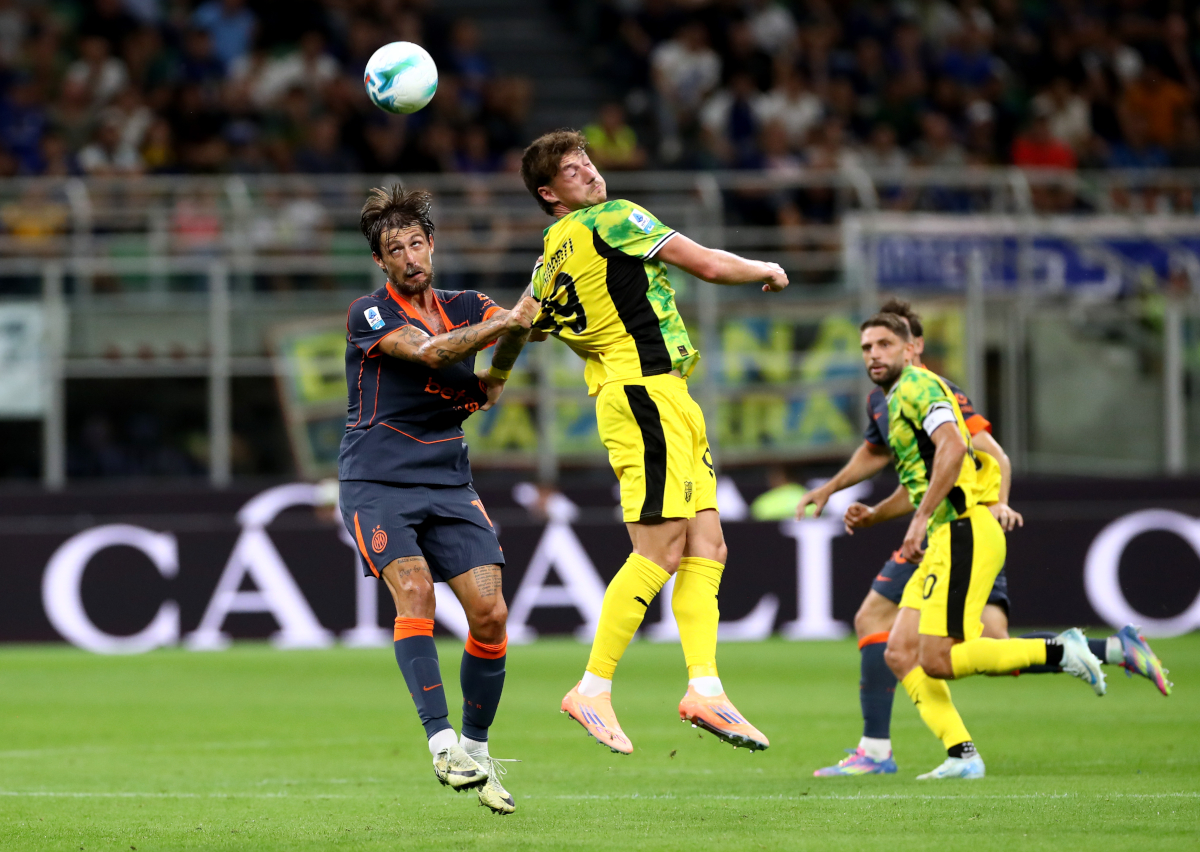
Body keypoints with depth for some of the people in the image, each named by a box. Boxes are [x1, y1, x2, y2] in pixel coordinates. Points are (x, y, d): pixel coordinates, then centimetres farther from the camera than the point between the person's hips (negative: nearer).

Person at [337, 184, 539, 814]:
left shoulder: (464, 308, 13)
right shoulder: (369, 315, -5)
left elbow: (521, 322, -4)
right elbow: (429, 352, -21)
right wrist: (503, 322, -29)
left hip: (448, 484, 5)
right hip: (377, 481, -5)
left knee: (490, 613, -7)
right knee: (414, 590, -25)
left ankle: (476, 749, 9)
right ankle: (441, 741, -28)